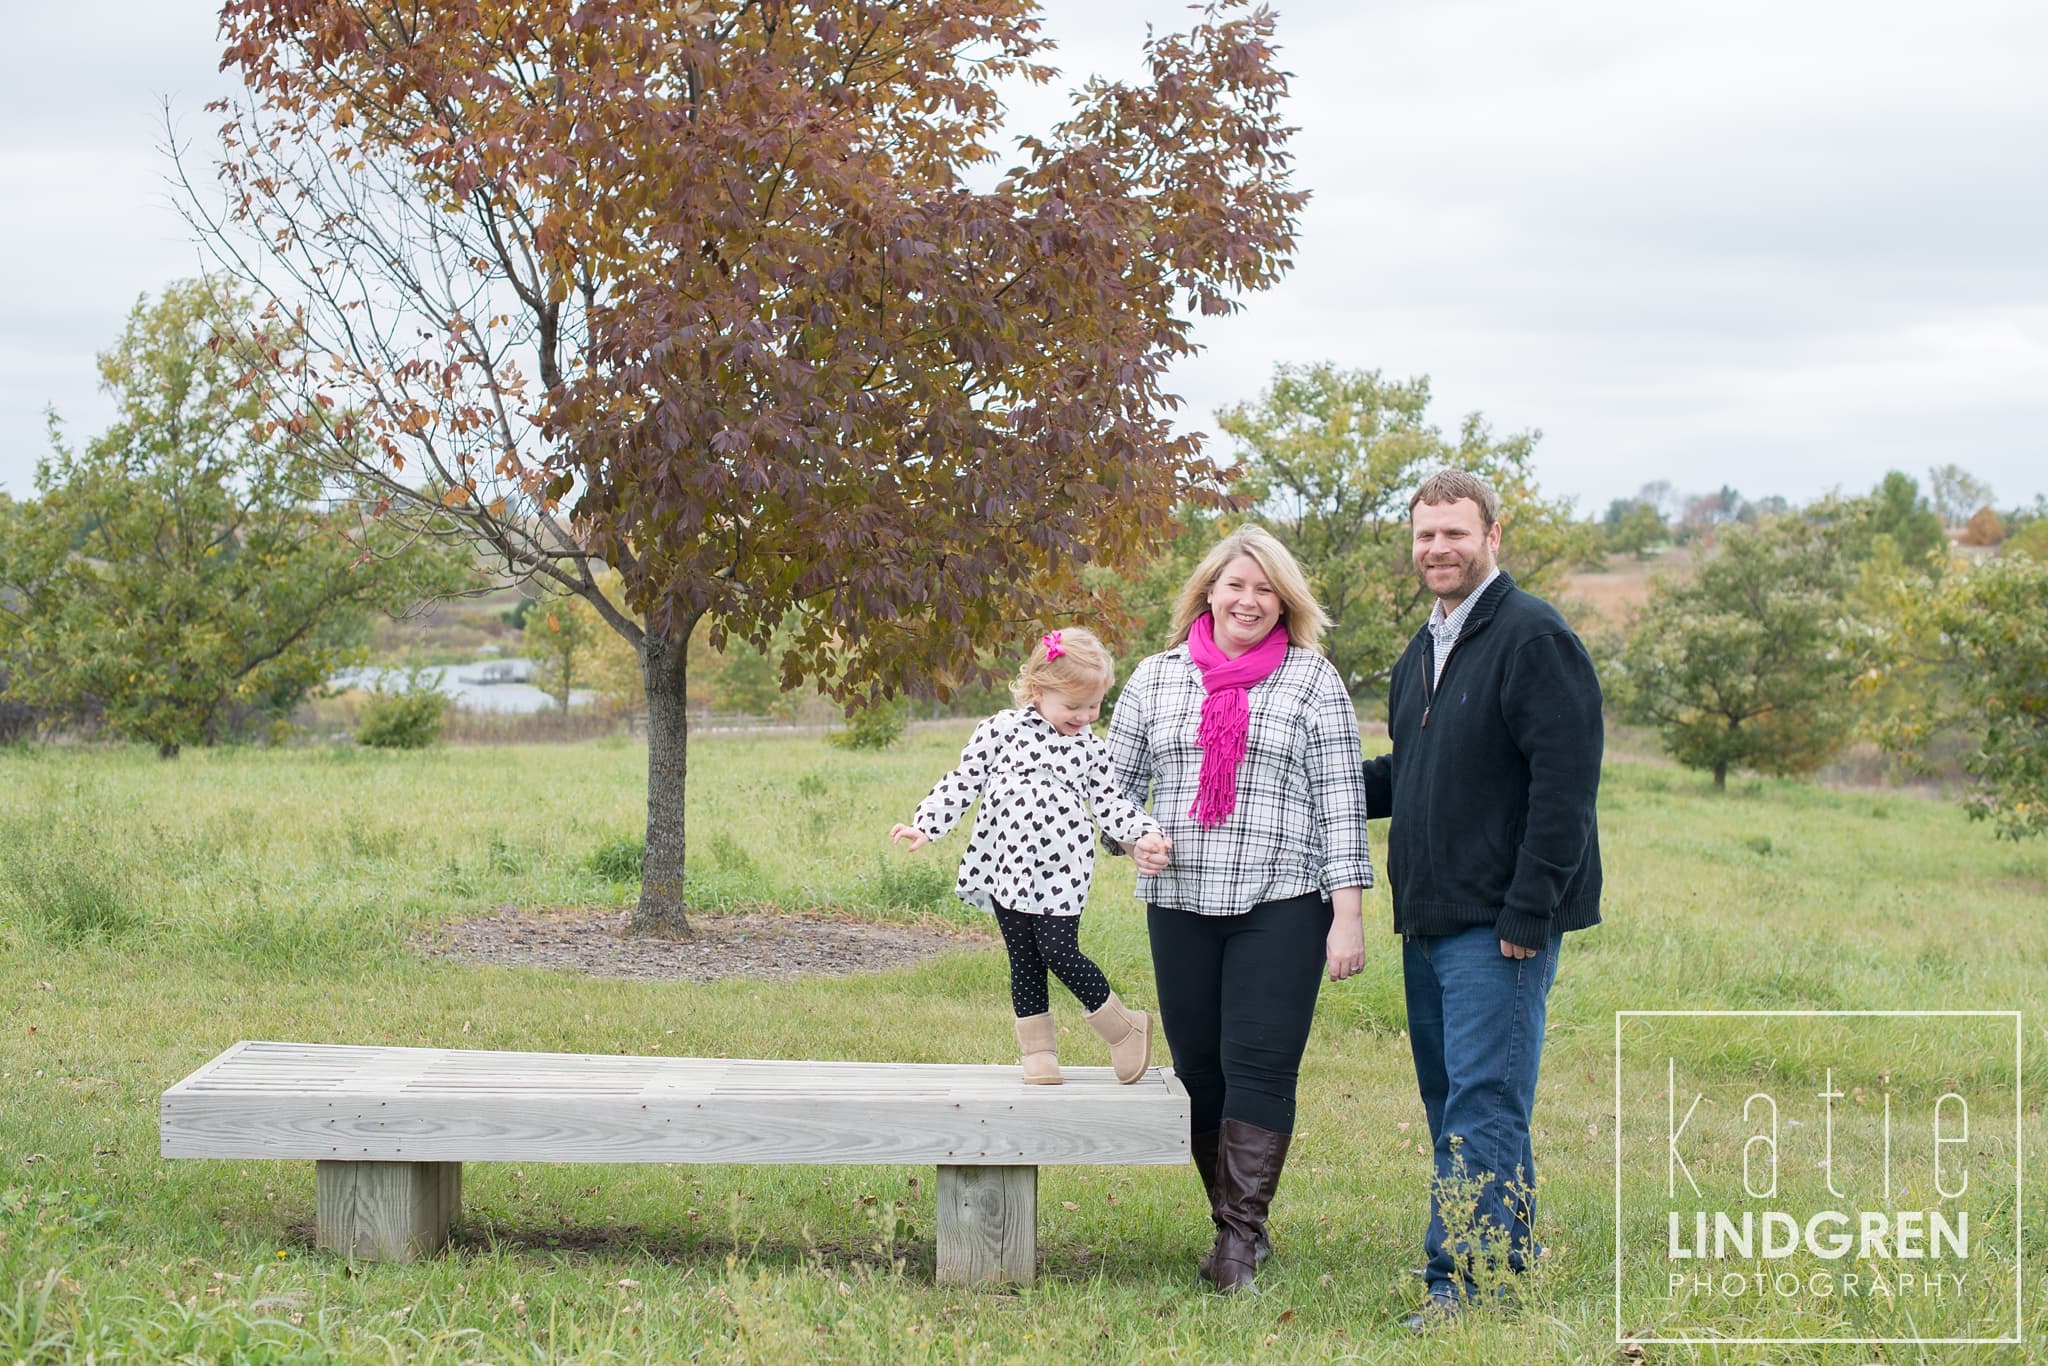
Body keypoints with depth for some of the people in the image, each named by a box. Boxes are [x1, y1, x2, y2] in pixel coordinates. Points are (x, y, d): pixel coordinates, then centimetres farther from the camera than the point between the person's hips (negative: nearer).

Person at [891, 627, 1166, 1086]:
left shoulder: (1088, 746, 6)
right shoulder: (1001, 730, 1)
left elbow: (1108, 802, 6)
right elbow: (962, 784, 3)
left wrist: (1143, 832, -12)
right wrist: (925, 825, -7)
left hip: (1062, 873, -1)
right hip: (1007, 870, 1)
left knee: (1060, 953, -9)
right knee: (1024, 962, 6)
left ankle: (1123, 1028, 11)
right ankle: (1038, 1052, 16)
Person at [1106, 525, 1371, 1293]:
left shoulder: (1312, 681, 2)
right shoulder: (1157, 679, 10)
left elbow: (1341, 800, -1)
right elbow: (1117, 780, 17)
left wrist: (1347, 913, -7)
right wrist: (1129, 840, -4)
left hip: (1282, 905, -3)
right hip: (1181, 903, 3)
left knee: (1260, 1067, -9)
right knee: (1199, 1070, 6)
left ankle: (1240, 1237, -5)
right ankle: (1235, 1224, 18)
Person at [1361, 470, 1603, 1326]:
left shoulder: (1533, 638, -11)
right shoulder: (1423, 651, 17)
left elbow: (1565, 783, -18)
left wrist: (1527, 913, -21)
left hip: (1498, 924, -9)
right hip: (1430, 919, 9)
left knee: (1482, 1106, -9)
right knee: (1449, 1100, 13)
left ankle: (1466, 1283, -8)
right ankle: (1508, 1253, 23)